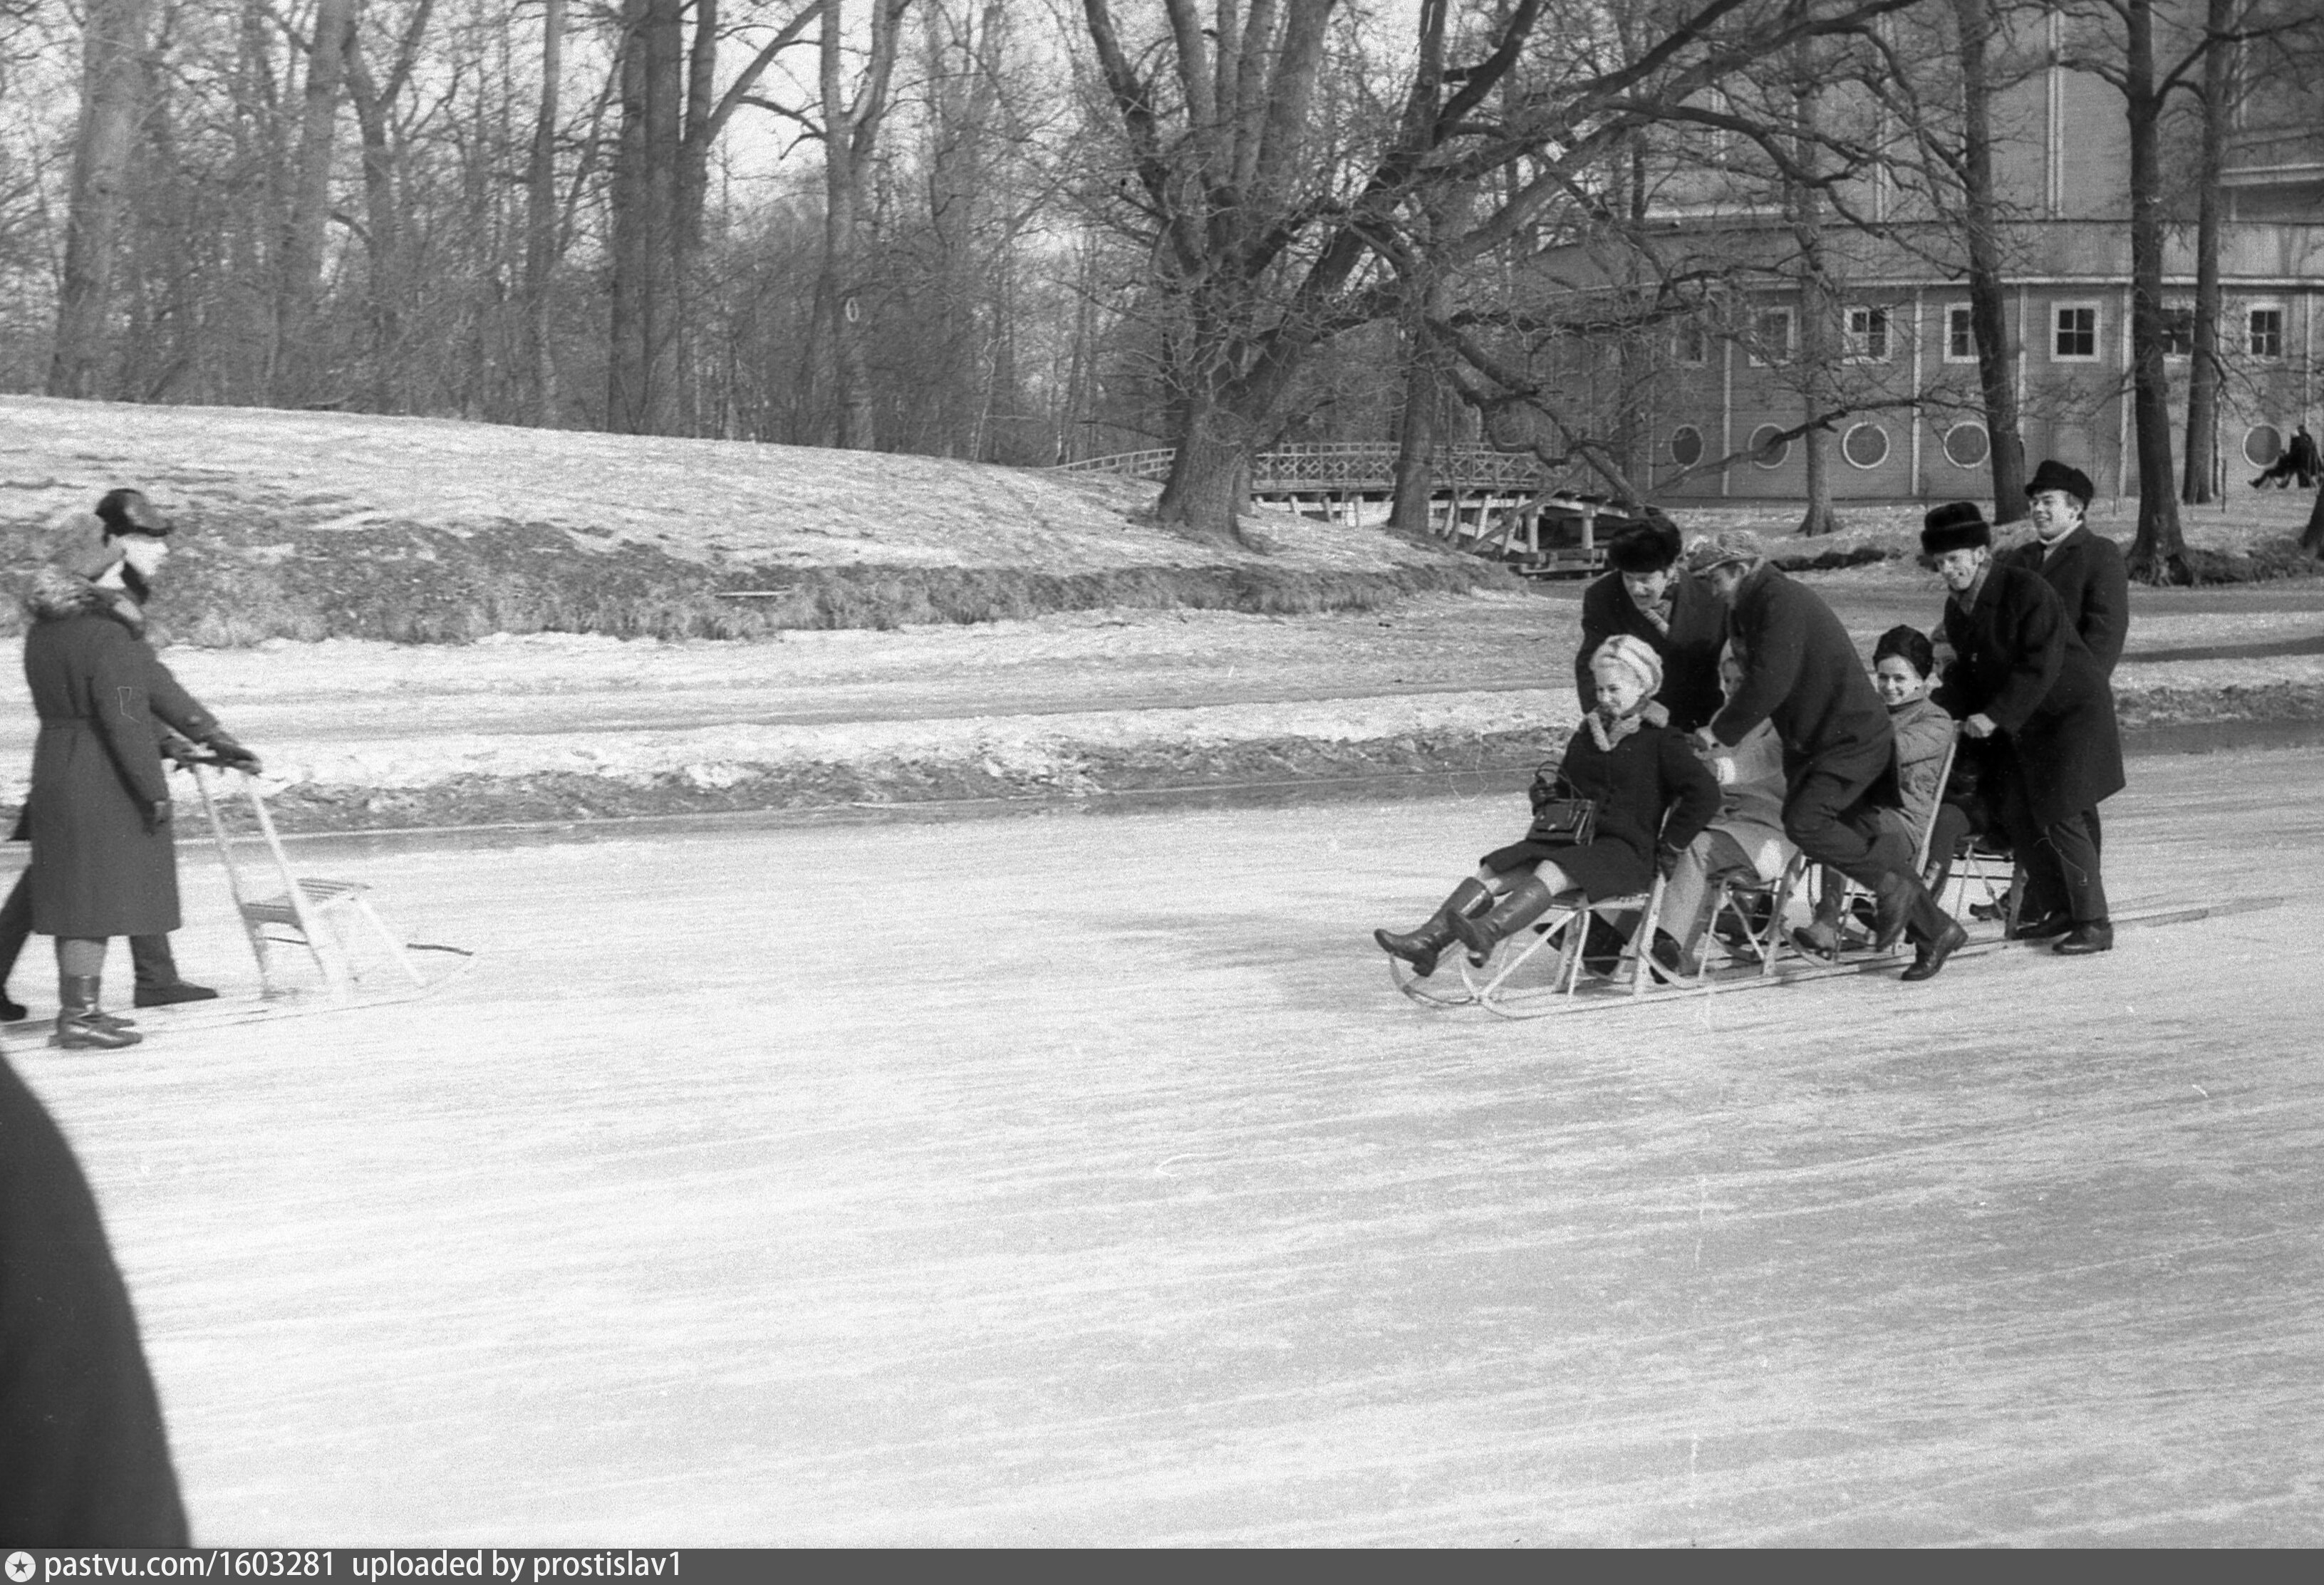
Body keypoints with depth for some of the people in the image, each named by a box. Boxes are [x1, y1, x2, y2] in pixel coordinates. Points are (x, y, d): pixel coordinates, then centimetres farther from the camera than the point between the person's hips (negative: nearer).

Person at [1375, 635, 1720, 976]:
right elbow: (1562, 785, 38)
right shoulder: (1586, 736, 22)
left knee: (1551, 872, -37)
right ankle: (1428, 940, -33)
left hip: (1627, 852, -7)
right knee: (1491, 872, -16)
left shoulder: (1661, 742, -1)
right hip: (1574, 841, 7)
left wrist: (1668, 849, -12)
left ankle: (1488, 932, -61)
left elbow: (1705, 794, -10)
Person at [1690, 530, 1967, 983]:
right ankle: (1935, 931, 18)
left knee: (1804, 821, -22)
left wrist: (1721, 732, -18)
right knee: (1863, 838, 10)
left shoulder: (1782, 601, -18)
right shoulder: (1753, 607, 14)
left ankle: (1891, 886, -6)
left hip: (1853, 737, -10)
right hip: (1818, 741, 10)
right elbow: (1759, 679, 19)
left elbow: (1770, 683, -25)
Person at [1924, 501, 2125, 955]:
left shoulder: (2029, 592, -21)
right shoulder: (1957, 607, 4)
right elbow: (1969, 671, 11)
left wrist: (1995, 715, -29)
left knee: (2061, 817, -12)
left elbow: (2040, 668, -25)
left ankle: (2094, 922, -4)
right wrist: (1937, 707, -5)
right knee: (2018, 816, 6)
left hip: (2071, 714, -8)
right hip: (2022, 725, 8)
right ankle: (2063, 909, 19)